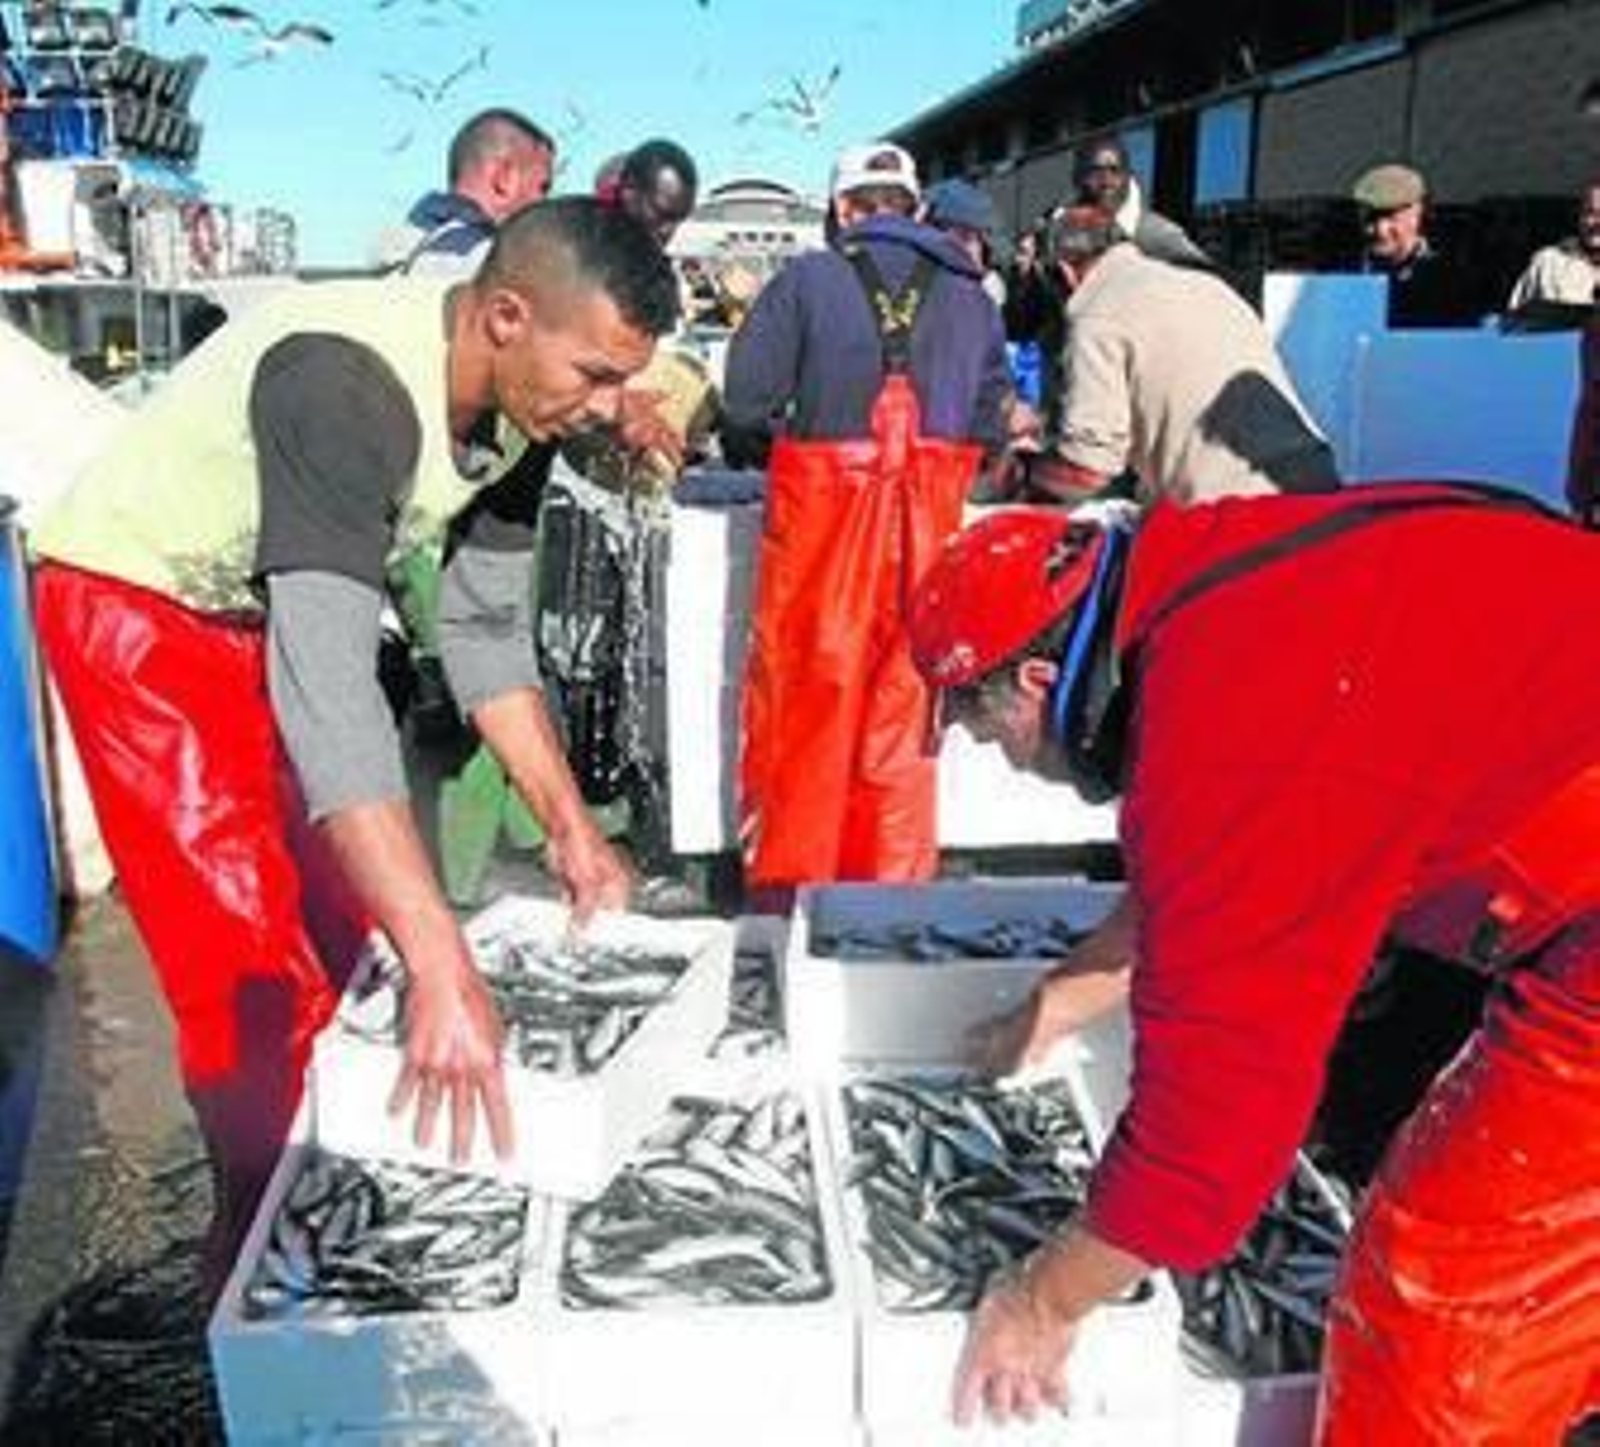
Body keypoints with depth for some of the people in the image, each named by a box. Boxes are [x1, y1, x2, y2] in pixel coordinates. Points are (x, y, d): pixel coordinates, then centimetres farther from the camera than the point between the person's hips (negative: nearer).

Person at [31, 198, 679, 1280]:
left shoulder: (514, 404, -10)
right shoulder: (347, 384, -36)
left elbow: (488, 629, 0)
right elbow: (327, 681, -44)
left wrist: (569, 826, -6)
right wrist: (444, 972, -49)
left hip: (268, 611, 8)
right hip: (136, 608, -7)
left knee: (347, 932, 8)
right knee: (259, 977, -9)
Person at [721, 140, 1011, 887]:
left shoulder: (805, 279, -1)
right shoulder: (969, 291, 8)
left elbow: (746, 404, -6)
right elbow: (992, 422, 5)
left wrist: (768, 453, 13)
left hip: (821, 512, -2)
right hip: (927, 520, 3)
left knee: (802, 693, 7)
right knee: (903, 699, 11)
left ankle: (787, 880, 15)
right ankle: (896, 880, 20)